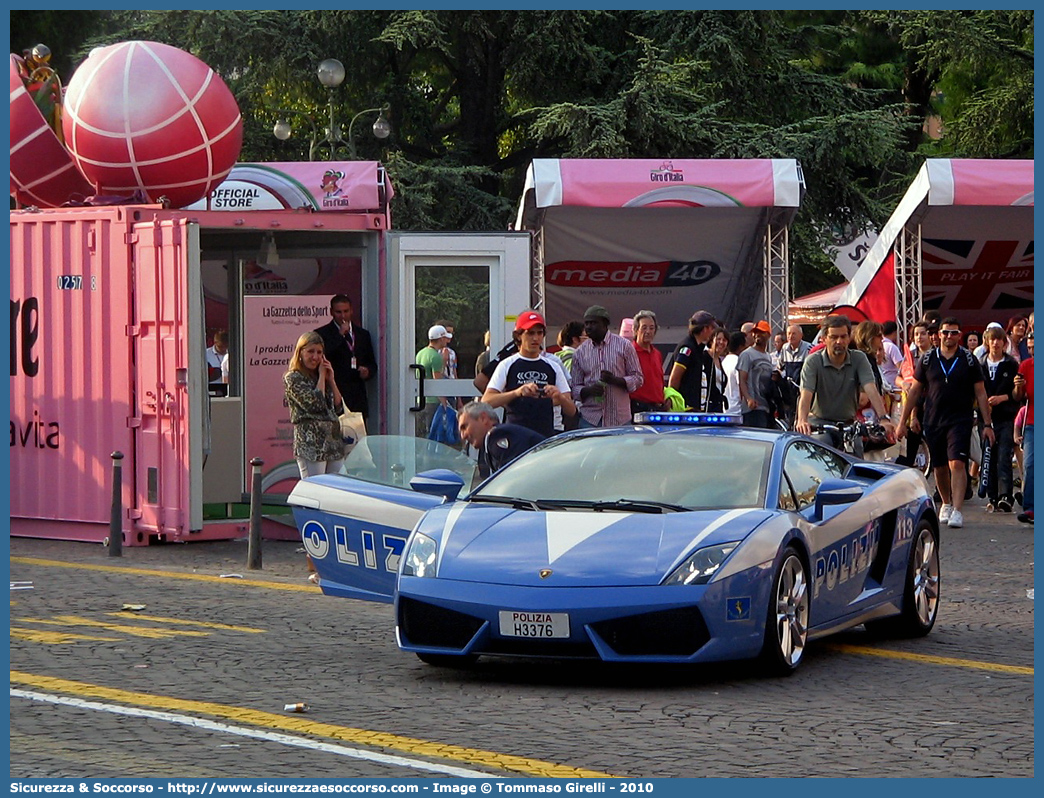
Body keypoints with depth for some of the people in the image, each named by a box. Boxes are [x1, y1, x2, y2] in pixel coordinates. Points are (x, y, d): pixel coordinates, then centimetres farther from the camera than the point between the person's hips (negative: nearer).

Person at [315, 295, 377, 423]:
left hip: (358, 398, 4)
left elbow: (372, 364, 25)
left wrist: (368, 371, 1)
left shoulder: (363, 334, 18)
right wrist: (340, 335, -11)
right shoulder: (322, 334, 4)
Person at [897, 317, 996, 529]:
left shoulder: (969, 360, 2)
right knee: (939, 468, 11)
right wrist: (903, 421, 9)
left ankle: (957, 511, -19)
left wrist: (987, 424, 0)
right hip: (933, 422, 3)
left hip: (960, 421, -3)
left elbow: (980, 394, 5)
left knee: (957, 464, -16)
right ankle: (946, 504, 34)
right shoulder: (928, 360, 5)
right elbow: (915, 391, 11)